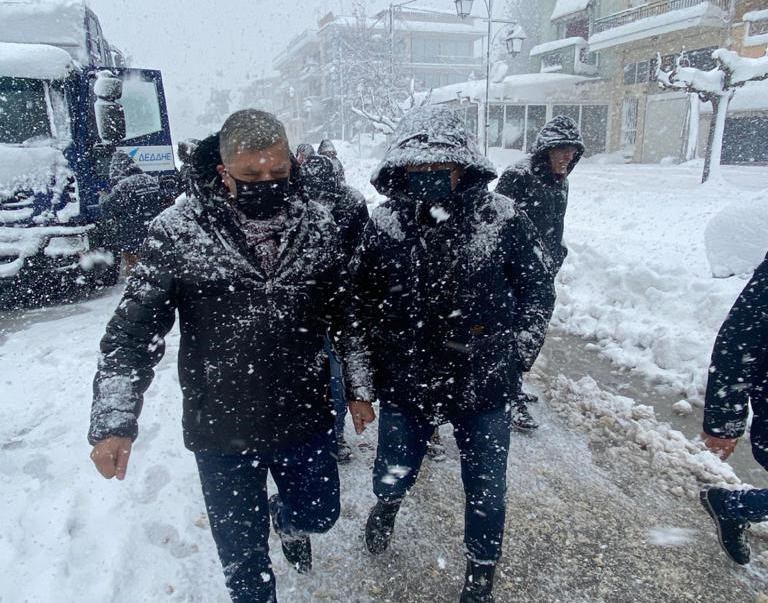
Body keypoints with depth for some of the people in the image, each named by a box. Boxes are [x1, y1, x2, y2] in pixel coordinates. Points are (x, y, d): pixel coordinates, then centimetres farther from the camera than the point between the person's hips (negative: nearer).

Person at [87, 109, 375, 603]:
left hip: (306, 420, 2)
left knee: (318, 514, 22)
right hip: (221, 431, -2)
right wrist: (114, 422, -15)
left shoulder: (318, 225, -5)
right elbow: (133, 331, -9)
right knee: (243, 549, 15)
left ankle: (288, 518, 59)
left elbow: (346, 315, 5)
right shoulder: (178, 232, -13)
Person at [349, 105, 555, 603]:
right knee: (392, 476, 20)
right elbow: (361, 304, 1)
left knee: (486, 489, 16)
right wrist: (375, 371, 1)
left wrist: (510, 361, -2)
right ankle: (388, 504, 59)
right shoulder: (384, 226, -11)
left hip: (485, 391, 0)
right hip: (404, 387, 1)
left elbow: (538, 293, -2)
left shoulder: (504, 222, -14)